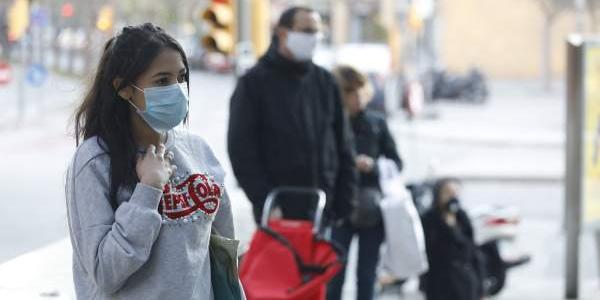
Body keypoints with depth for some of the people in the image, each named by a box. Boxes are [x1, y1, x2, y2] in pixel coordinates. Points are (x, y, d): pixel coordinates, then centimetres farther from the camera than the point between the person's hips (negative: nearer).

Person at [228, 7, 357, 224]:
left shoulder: (325, 82, 13)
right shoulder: (254, 83, 0)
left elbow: (343, 146, 15)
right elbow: (241, 150, -4)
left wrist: (345, 202, 6)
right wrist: (265, 204, -12)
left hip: (324, 212, 4)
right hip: (278, 215, -4)